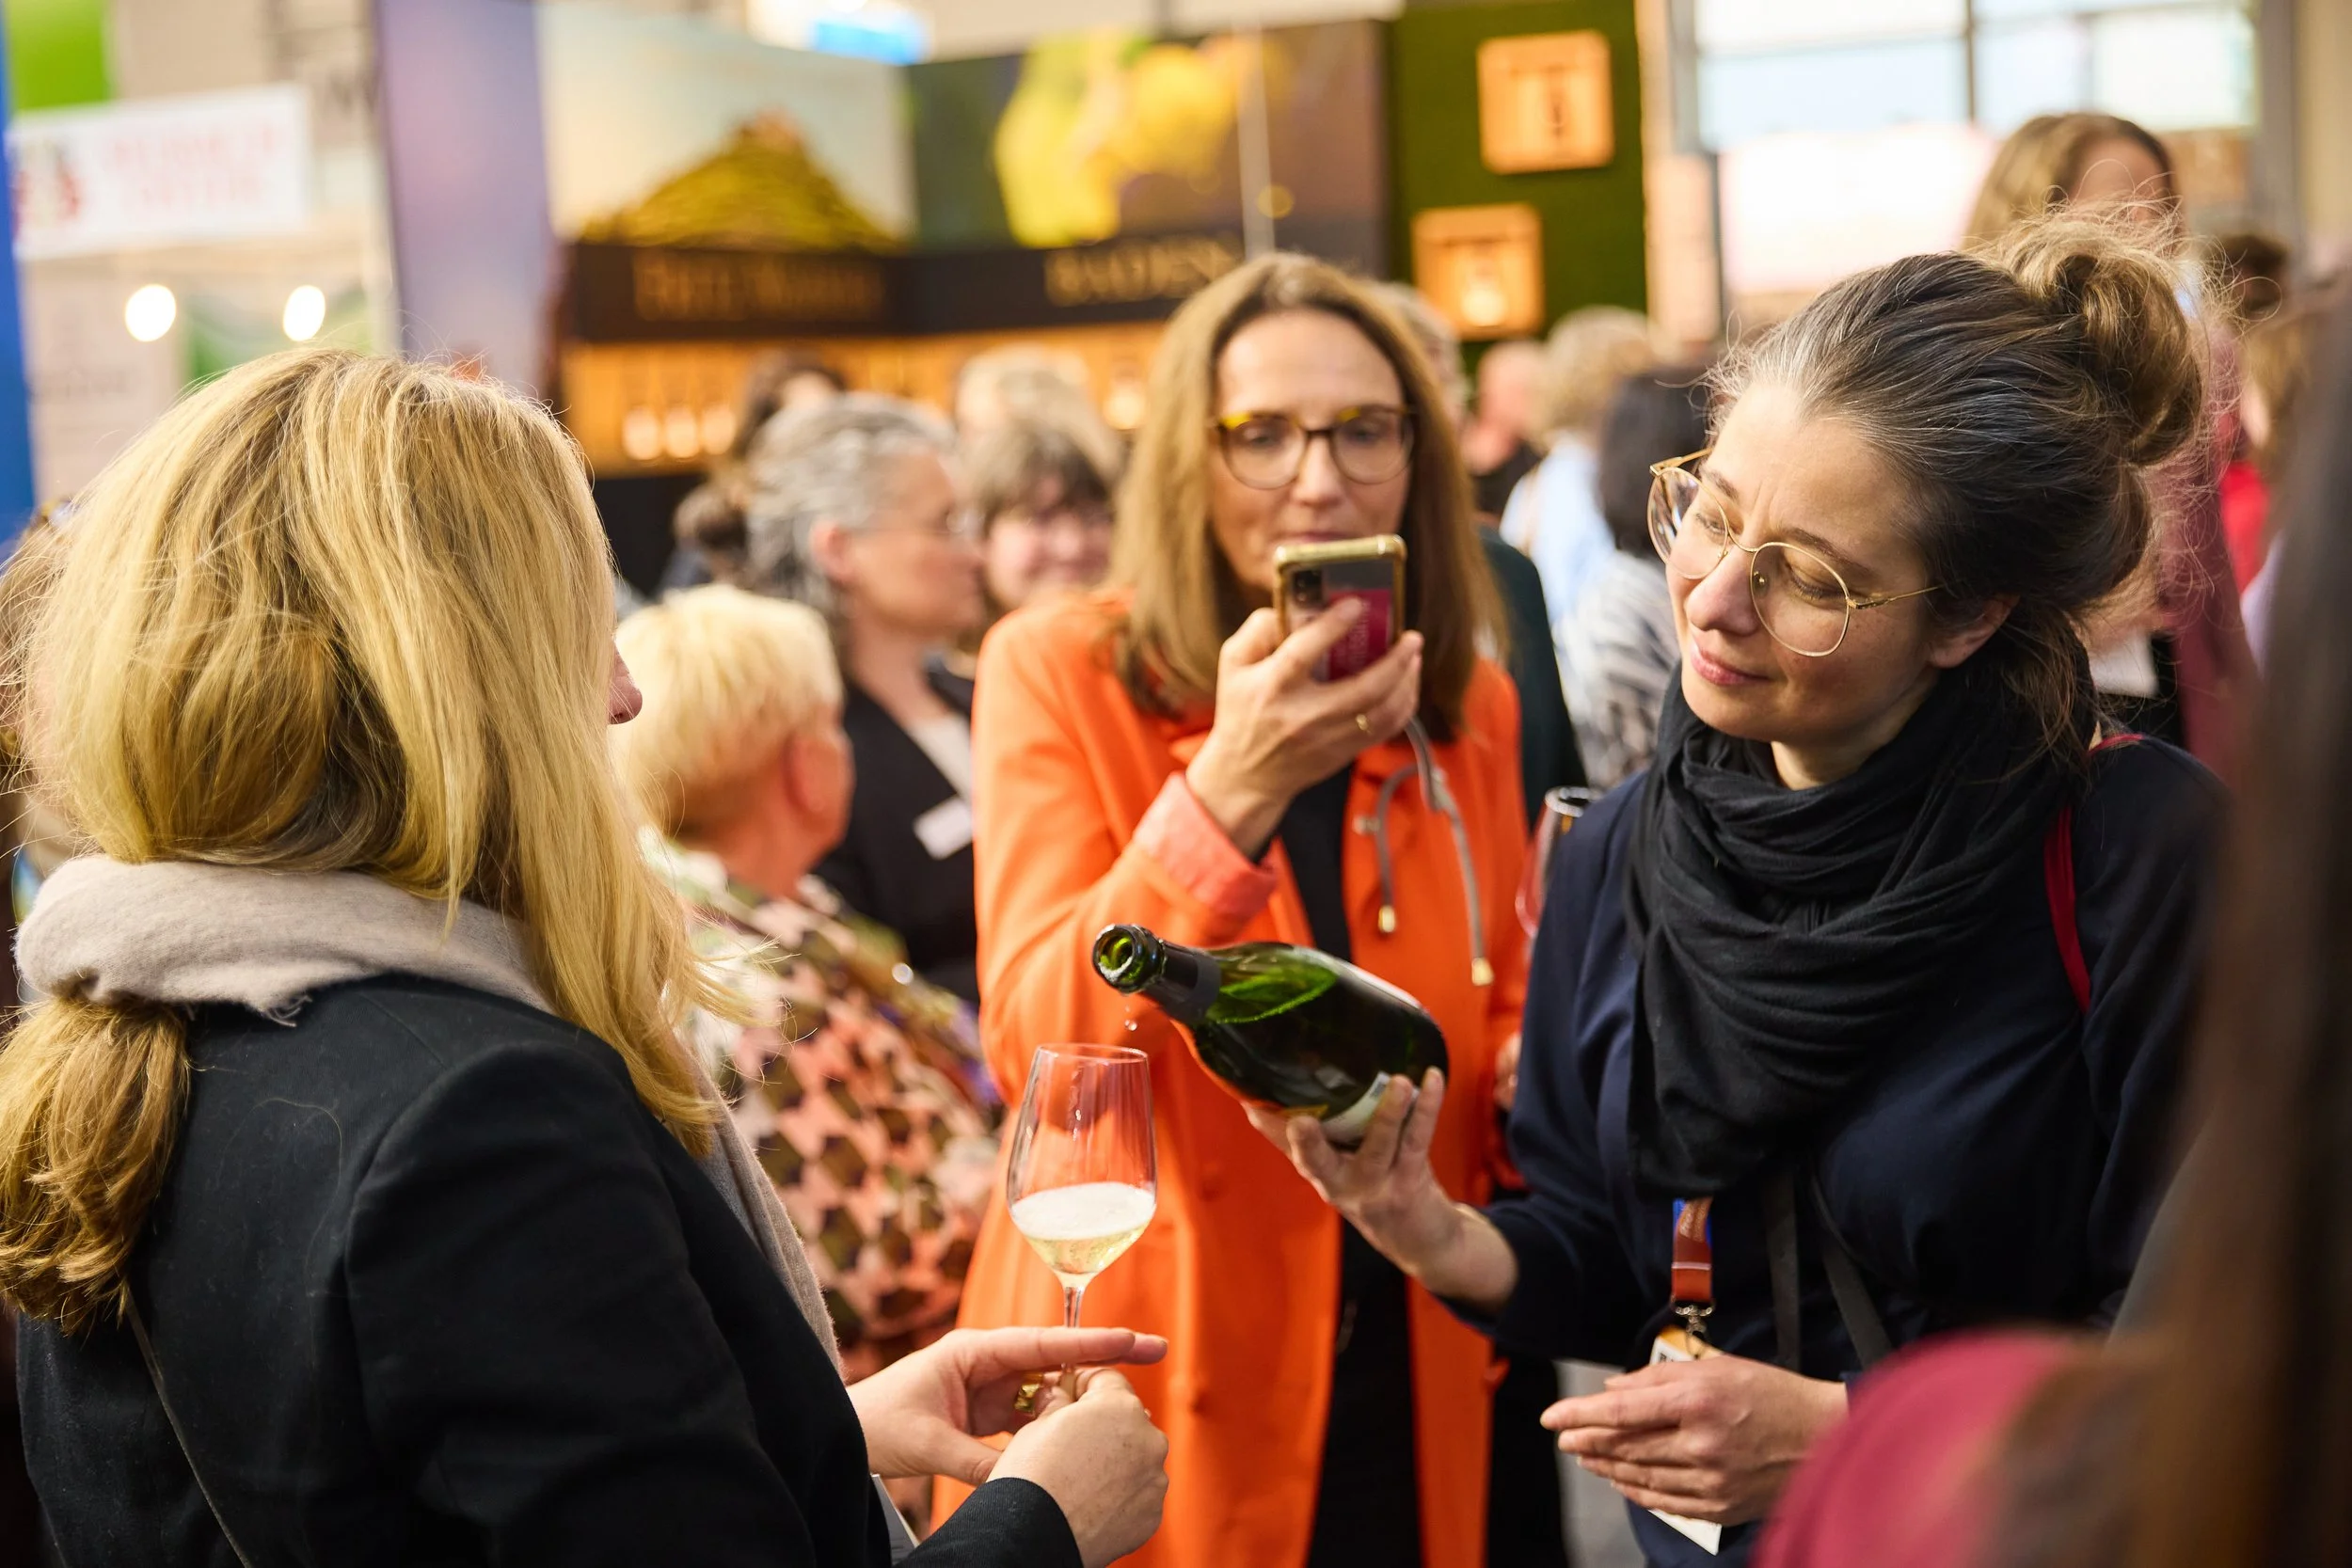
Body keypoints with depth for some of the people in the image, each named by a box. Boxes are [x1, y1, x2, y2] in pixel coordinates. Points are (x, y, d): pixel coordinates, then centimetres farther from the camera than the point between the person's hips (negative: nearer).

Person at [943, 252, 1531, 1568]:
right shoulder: (1059, 671, -9)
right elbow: (1038, 1046, -20)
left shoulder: (1469, 705, 4)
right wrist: (1230, 784, -31)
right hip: (1158, 1387, -4)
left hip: (1416, 1371, 4)